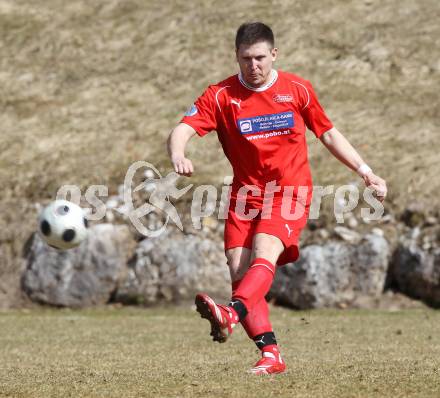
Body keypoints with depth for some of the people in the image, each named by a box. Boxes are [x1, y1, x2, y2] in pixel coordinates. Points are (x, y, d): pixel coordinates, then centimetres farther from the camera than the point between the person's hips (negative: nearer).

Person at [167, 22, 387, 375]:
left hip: (291, 190, -2)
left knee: (264, 252, -28)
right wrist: (178, 156, -37)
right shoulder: (221, 95, -2)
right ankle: (271, 354, -9)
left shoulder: (297, 89, 2)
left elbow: (328, 134, 15)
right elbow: (182, 130, -14)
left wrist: (365, 171, 10)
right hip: (246, 193, 2)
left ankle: (232, 314, -50)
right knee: (239, 270, -11)